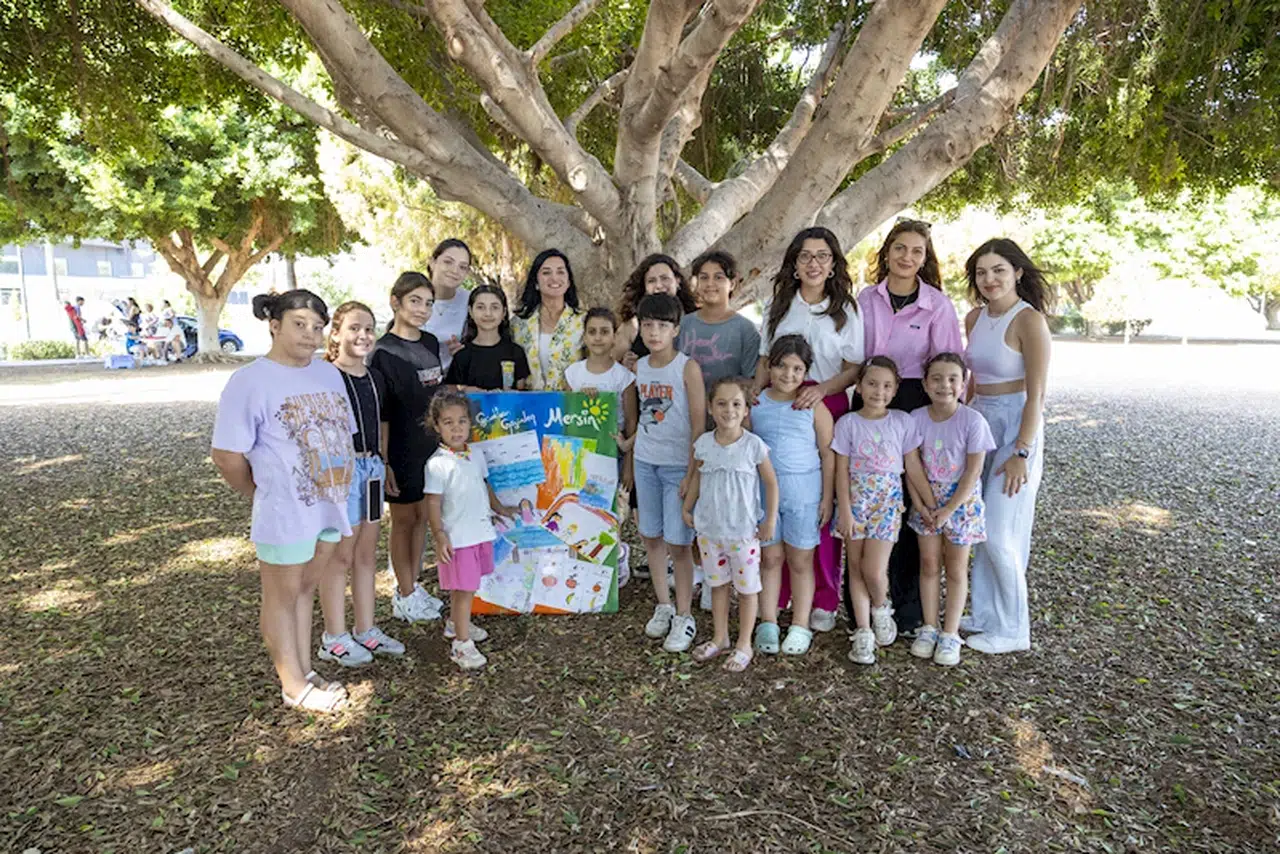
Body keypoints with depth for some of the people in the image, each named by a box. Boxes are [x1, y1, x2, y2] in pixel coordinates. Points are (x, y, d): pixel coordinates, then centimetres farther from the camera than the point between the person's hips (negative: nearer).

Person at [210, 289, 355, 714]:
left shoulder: (328, 373, 7)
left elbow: (343, 433, 15)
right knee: (283, 595, 10)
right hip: (285, 513, -6)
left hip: (328, 504, 7)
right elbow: (227, 455, -12)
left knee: (306, 588, 20)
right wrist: (264, 494, -1)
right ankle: (293, 686, 25)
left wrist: (342, 488, 9)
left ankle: (305, 671, 35)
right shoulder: (250, 381, -13)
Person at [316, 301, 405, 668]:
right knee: (339, 556, 2)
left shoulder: (376, 378, 11)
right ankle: (334, 638, 16)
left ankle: (366, 630, 27)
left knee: (366, 555, 14)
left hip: (371, 467, 7)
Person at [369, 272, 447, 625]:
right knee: (403, 520, 6)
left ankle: (414, 586, 30)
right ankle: (405, 596, 20)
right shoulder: (384, 352, -14)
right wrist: (384, 463, -18)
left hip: (431, 444, 7)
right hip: (402, 449, -7)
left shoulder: (430, 343, 6)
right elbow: (379, 413, -15)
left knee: (422, 516, 15)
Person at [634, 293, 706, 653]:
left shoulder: (687, 367, -11)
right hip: (645, 461, 6)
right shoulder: (640, 367, 6)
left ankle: (684, 617, 12)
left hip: (679, 463, -5)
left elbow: (699, 424, -12)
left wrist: (693, 472, -14)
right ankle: (663, 606, 28)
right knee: (651, 536, 12)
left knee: (679, 542, -2)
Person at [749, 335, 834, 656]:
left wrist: (827, 498, -2)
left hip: (803, 491, -1)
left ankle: (800, 626, 21)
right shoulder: (755, 403, 2)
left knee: (800, 561, 8)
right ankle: (768, 623, 21)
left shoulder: (814, 408, -3)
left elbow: (827, 455, 0)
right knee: (770, 558, 10)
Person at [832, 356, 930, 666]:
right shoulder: (848, 423, -2)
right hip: (856, 499, 0)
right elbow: (842, 471, -3)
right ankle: (863, 632, 16)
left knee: (874, 570, -10)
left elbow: (914, 467, 5)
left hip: (888, 500, 0)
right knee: (856, 567, 4)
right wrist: (845, 512, -8)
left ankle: (881, 608, 22)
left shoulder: (902, 421, 2)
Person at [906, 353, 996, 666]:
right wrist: (919, 503, -12)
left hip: (961, 501, -2)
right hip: (927, 500, 2)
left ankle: (950, 633, 18)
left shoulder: (972, 421, -16)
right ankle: (929, 627, 23)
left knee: (956, 569, 8)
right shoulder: (916, 418, -8)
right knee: (929, 564, 9)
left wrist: (949, 509, -16)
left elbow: (973, 471, -15)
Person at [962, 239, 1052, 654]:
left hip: (1016, 428, -7)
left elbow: (1036, 394, -15)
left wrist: (1021, 453, -18)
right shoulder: (975, 318, 7)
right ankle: (984, 615, 26)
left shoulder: (1029, 320, -13)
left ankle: (1012, 630, 13)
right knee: (982, 529, 12)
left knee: (999, 533, -3)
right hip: (980, 424, 7)